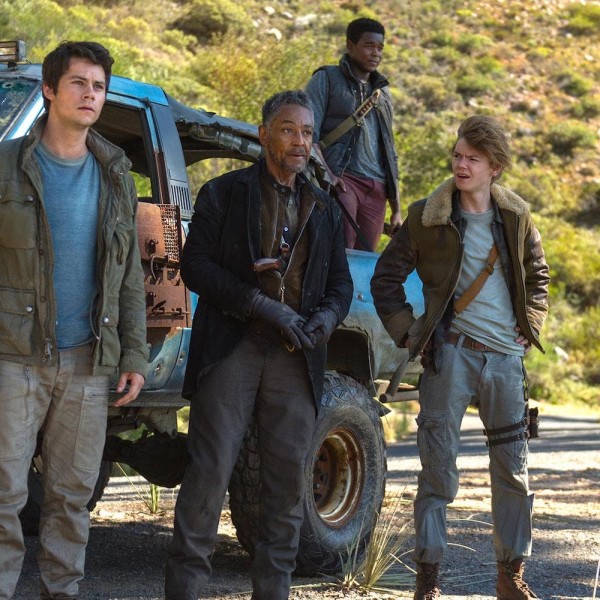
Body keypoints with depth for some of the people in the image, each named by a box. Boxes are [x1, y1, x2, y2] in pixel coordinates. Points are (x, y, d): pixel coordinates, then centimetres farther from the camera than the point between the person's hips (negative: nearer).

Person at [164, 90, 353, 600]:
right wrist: (262, 305, -13)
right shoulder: (225, 193, 5)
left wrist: (325, 319, -5)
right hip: (231, 349, -4)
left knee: (288, 478, 3)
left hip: (296, 358, 4)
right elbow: (195, 265, -4)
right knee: (211, 470, -9)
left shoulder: (324, 209, 19)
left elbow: (340, 283, 18)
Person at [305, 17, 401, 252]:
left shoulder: (382, 92, 25)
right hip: (340, 179, -5)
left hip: (376, 188, 5)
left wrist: (396, 209, 20)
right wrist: (325, 175, -17)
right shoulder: (327, 79, 9)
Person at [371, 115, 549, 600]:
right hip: (450, 355, -3)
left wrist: (531, 325, 10)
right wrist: (408, 333, -3)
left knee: (513, 471, 8)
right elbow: (386, 278, 4)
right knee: (439, 472, -2)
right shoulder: (427, 217, -3)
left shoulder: (516, 217, 6)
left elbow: (537, 275, 21)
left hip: (506, 358, 3)